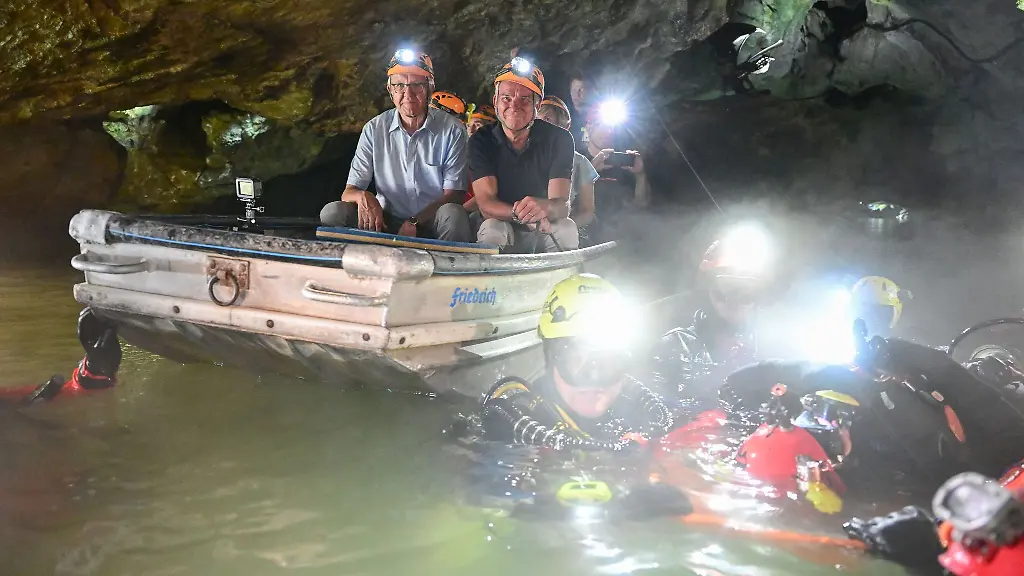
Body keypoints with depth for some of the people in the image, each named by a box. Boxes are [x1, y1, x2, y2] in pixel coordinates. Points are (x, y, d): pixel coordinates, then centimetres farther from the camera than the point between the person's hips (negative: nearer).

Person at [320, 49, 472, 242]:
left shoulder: (452, 131, -4)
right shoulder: (374, 130, 2)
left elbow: (453, 196, -7)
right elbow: (349, 191, 1)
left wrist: (415, 221, -23)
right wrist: (362, 196, -25)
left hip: (431, 224, -2)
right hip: (385, 222, 2)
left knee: (453, 214, -35)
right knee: (333, 211, -21)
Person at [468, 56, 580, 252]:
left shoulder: (559, 139, -7)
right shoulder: (481, 142, -6)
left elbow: (562, 203, -18)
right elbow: (486, 203, -16)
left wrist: (544, 207, -44)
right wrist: (518, 213, -39)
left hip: (545, 231, 1)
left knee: (567, 229, -30)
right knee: (492, 230, -33)